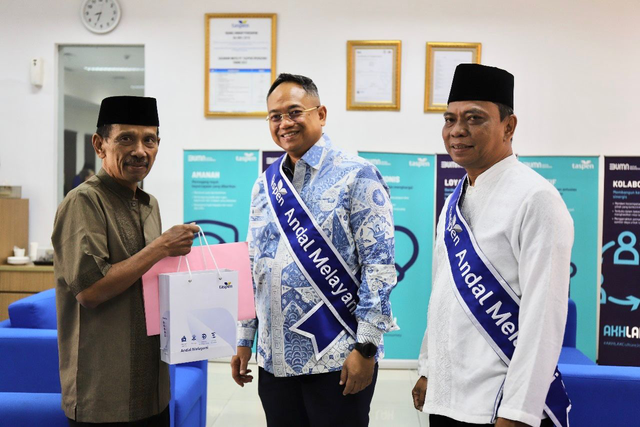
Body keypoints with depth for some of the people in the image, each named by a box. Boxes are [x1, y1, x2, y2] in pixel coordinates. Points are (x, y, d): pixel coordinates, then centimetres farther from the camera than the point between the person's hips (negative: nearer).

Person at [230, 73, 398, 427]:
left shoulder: (356, 176, -8)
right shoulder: (265, 185, 10)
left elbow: (379, 262, -12)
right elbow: (252, 268, 14)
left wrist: (365, 347, -15)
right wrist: (244, 340, 12)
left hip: (339, 360, -5)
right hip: (274, 358, 6)